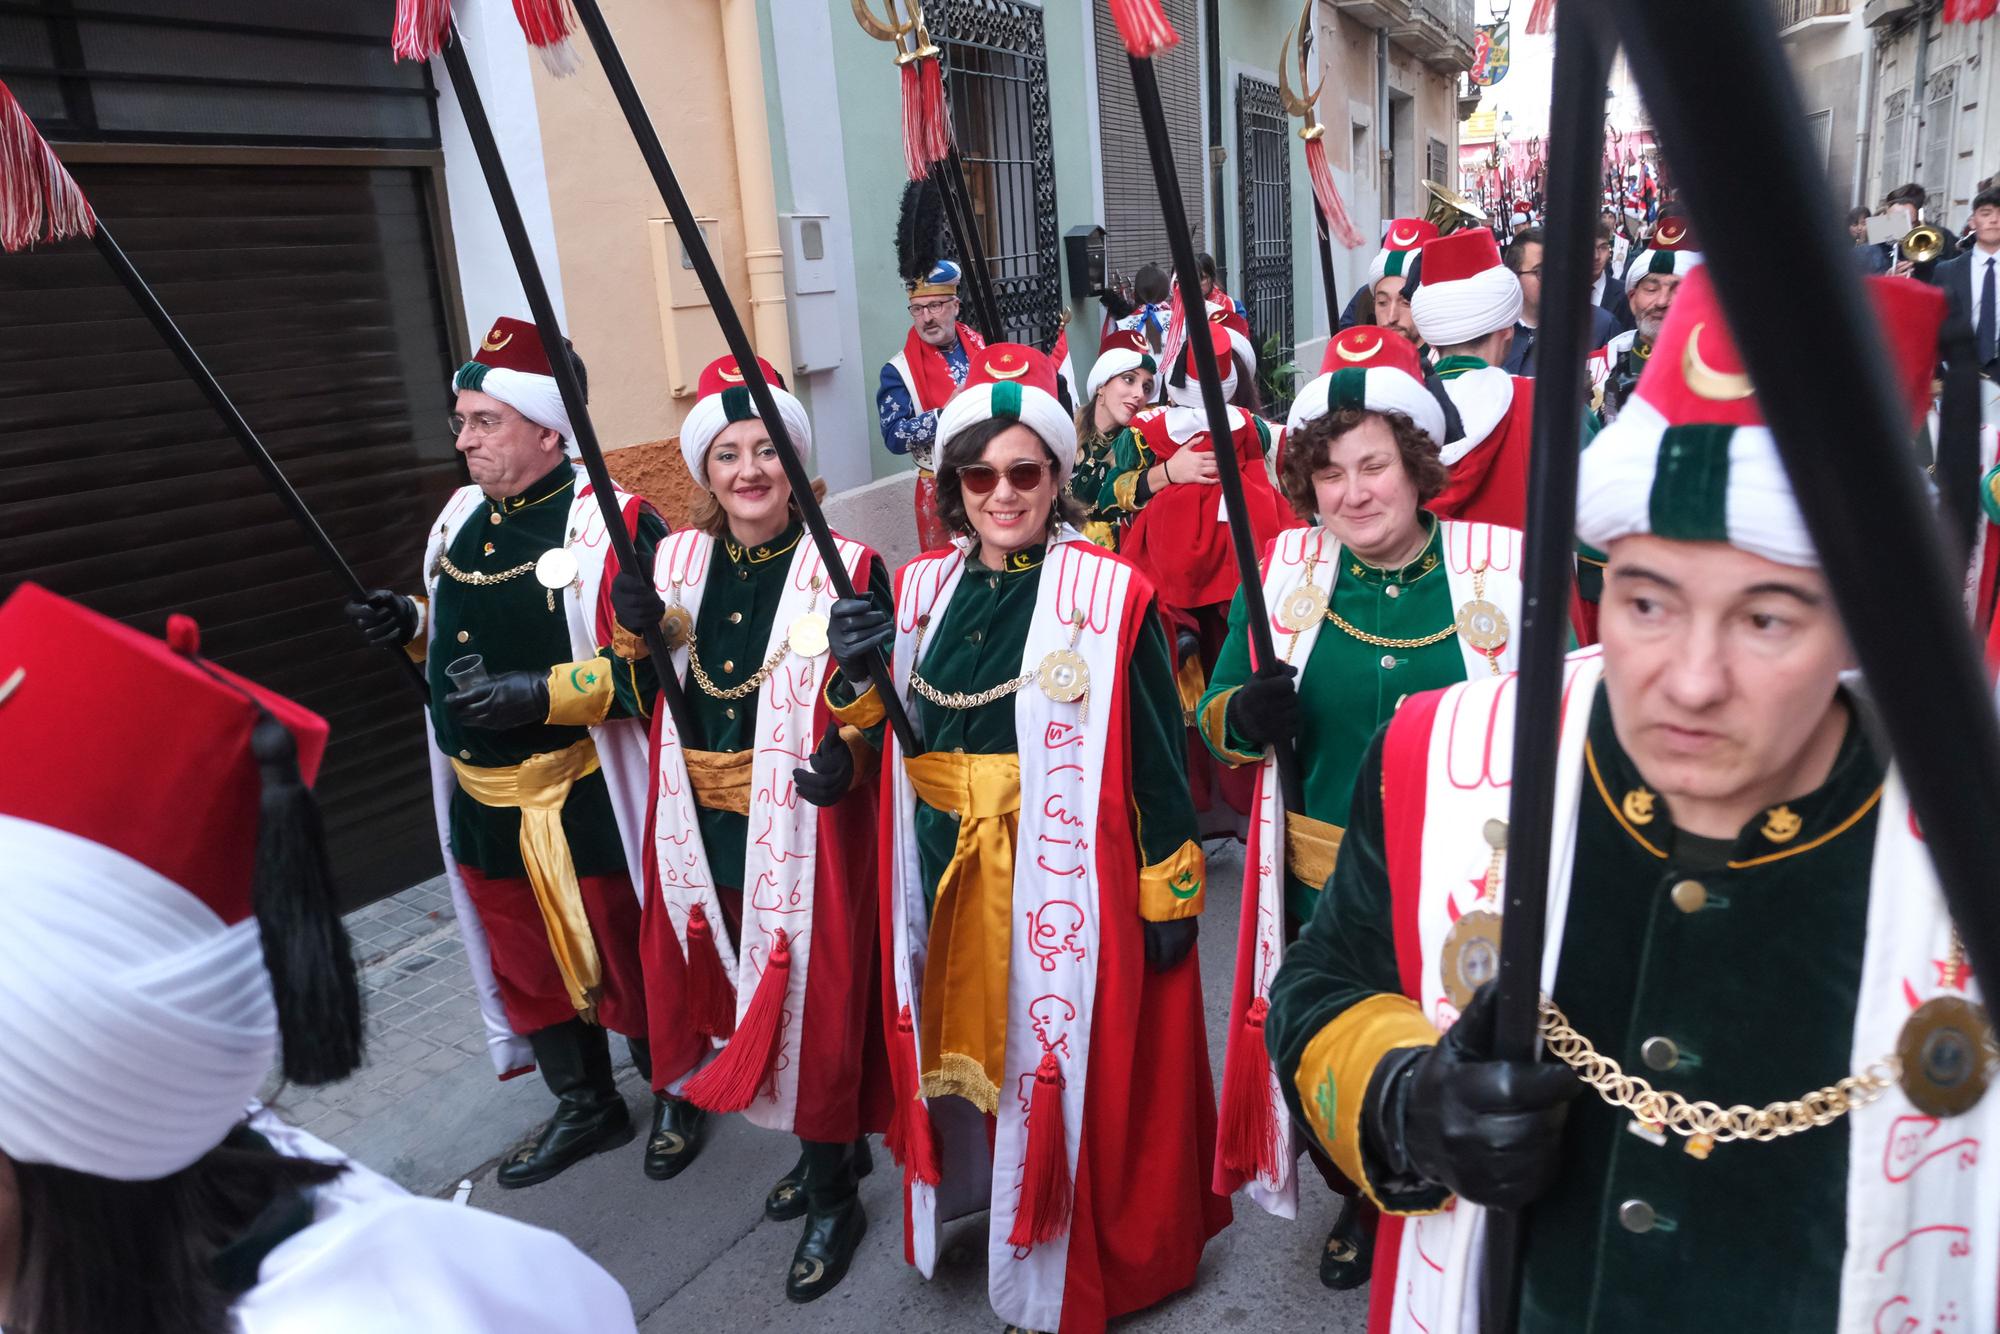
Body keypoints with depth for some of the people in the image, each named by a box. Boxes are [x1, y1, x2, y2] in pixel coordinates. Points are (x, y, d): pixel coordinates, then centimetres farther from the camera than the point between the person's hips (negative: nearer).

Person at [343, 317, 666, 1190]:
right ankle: (584, 1109, 40)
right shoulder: (462, 518, 8)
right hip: (483, 800, 8)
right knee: (530, 960, 20)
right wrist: (413, 624, 2)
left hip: (585, 800, -8)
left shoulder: (613, 526, -18)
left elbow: (659, 664, -23)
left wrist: (543, 693, -29)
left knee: (626, 956, 9)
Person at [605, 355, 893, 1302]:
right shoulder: (674, 562, 6)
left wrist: (848, 760, -25)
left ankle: (832, 1193, 26)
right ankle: (828, 1150, 39)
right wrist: (639, 635, -8)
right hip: (700, 825, 5)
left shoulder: (849, 570, -8)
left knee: (813, 998, 2)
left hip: (804, 827, -5)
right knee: (715, 978, 14)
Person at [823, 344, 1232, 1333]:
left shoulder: (1109, 596, -10)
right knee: (963, 1047, 17)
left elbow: (1156, 762, -8)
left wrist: (1171, 896, -7)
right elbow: (891, 739, 9)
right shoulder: (926, 588, 5)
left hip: (1065, 876, -4)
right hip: (946, 878, 5)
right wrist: (856, 677, -10)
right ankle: (975, 1198, 44)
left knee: (1067, 1064, 7)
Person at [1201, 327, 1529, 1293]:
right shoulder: (1285, 569, -3)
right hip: (1322, 888, 2)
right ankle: (1359, 1201, 50)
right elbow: (1219, 716, 3)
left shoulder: (1502, 565, -8)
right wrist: (1248, 717, -21)